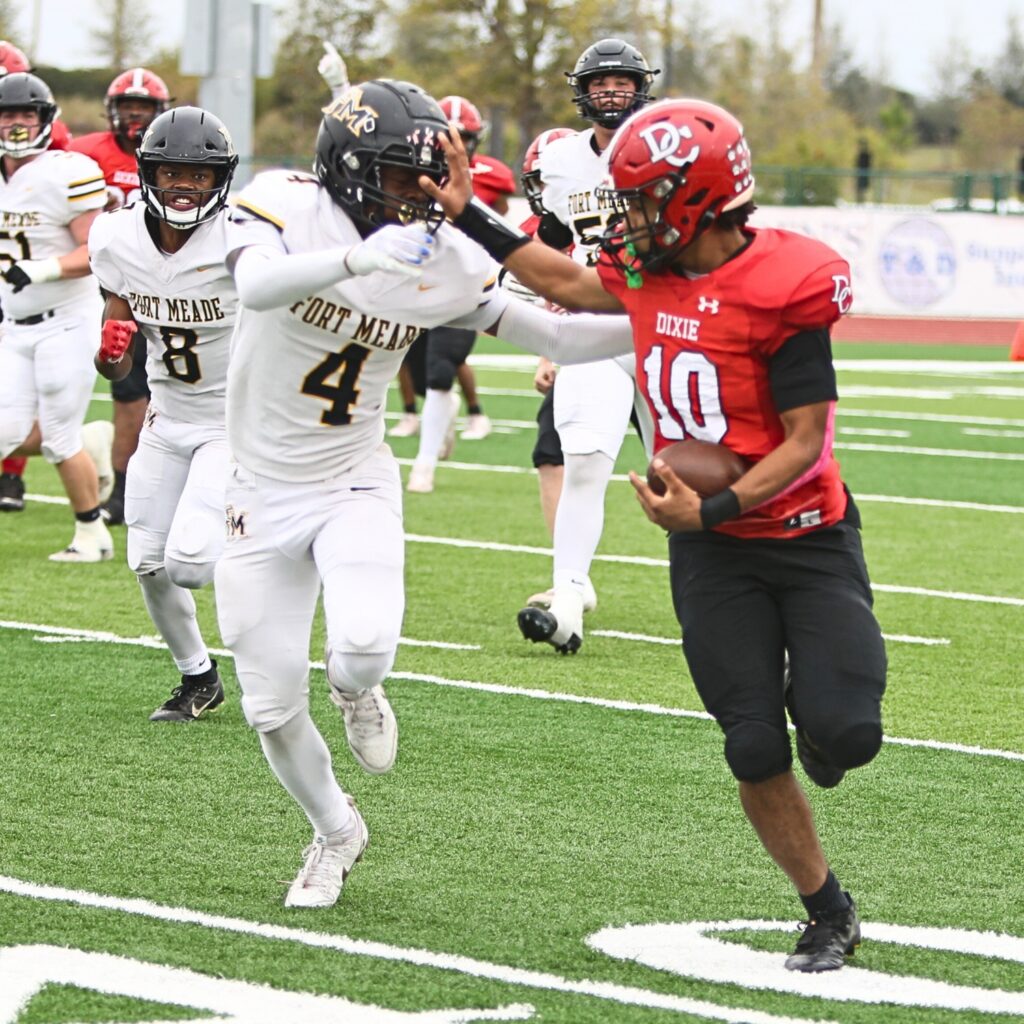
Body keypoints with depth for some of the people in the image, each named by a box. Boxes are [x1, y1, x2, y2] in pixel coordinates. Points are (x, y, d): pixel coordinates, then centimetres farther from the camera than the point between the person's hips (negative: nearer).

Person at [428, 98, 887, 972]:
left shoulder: (781, 291, -22)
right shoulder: (651, 271, -2)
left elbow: (804, 442, -19)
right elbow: (571, 286, 20)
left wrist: (713, 509, -26)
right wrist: (468, 219, 17)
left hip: (807, 539, -5)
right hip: (710, 553, 5)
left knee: (843, 735, -17)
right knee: (755, 750, -3)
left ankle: (819, 719, 21)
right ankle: (831, 916, 11)